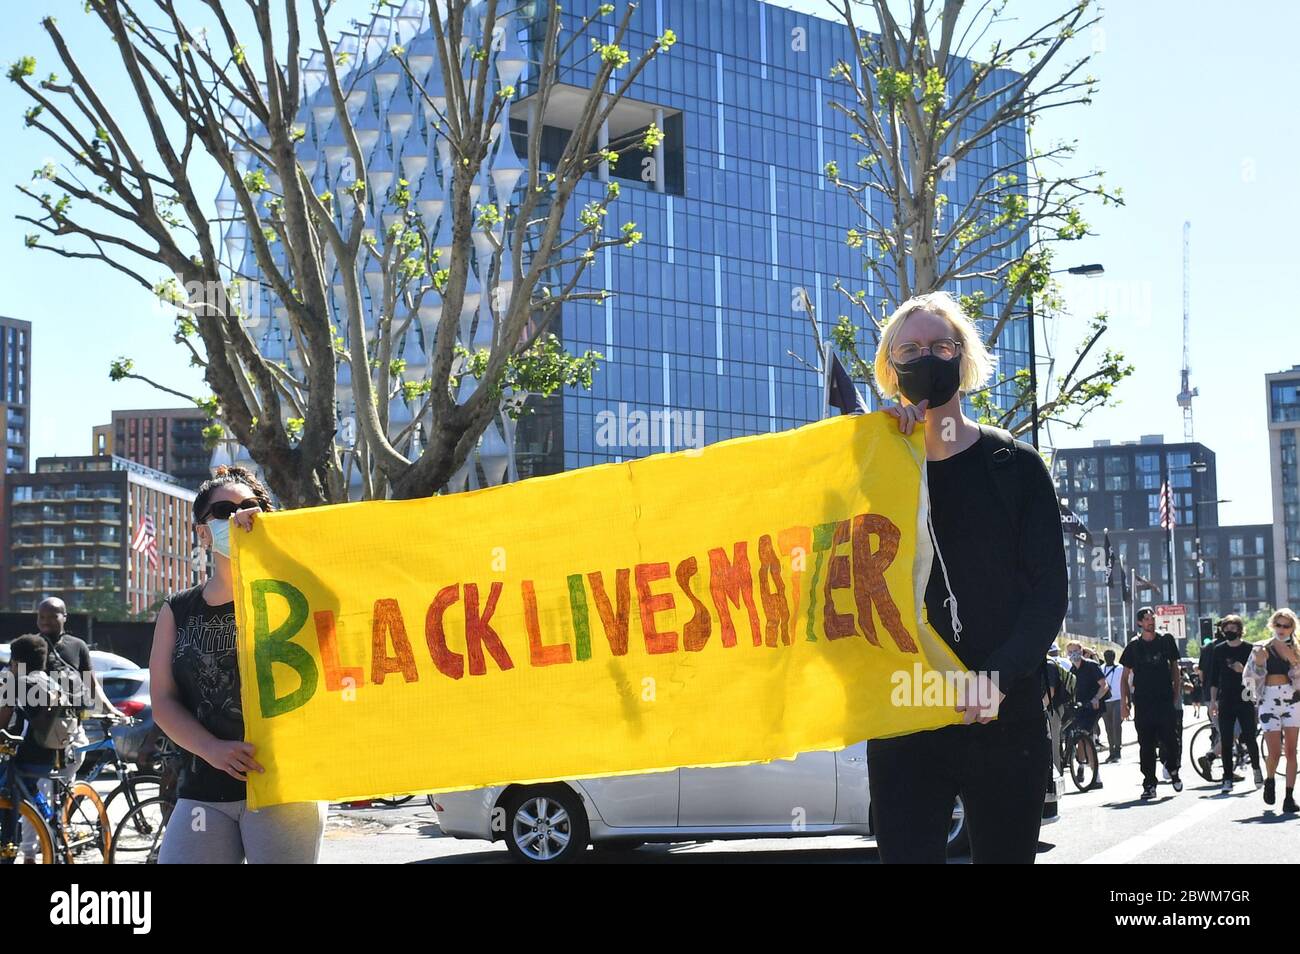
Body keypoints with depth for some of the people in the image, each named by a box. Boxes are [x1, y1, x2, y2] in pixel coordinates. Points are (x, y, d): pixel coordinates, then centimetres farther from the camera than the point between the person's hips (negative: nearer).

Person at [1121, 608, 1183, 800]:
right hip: (1142, 703, 0)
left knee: (1168, 740, -6)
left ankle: (1172, 769, 22)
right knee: (1146, 745, 0)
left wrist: (1176, 694, 7)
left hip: (1165, 700, 0)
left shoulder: (1166, 641, 7)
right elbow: (1125, 677, 9)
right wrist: (1124, 701, 1)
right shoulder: (1133, 647, 5)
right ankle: (1149, 784, 5)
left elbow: (1175, 669, 14)